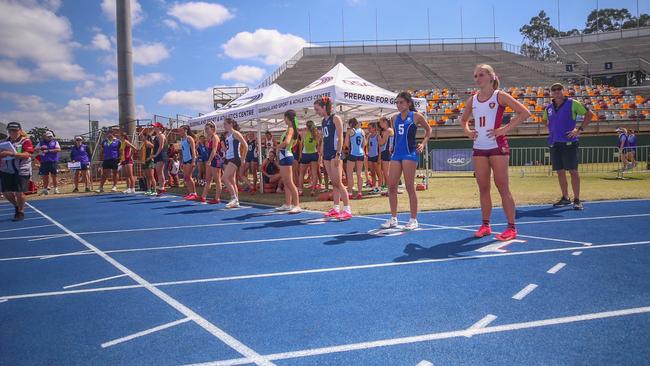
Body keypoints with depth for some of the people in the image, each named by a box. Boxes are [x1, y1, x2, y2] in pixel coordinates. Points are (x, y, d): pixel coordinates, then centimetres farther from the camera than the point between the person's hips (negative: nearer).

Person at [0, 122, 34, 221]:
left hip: (21, 171, -6)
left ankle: (21, 212, 16)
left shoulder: (25, 141, -5)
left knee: (19, 192, -4)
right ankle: (17, 206, 34)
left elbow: (26, 154, -19)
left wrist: (12, 154, -29)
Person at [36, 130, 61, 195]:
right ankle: (45, 188, 12)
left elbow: (59, 149, -8)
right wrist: (41, 147, -9)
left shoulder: (55, 142, 7)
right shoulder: (41, 143, 12)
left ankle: (56, 188, 7)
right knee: (45, 176, 4)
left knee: (54, 175, 0)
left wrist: (48, 150, -13)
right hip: (44, 162, 2)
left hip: (53, 161, -2)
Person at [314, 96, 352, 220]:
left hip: (335, 153, -8)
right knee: (333, 182, 9)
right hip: (327, 154, 8)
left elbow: (340, 138, -13)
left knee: (338, 182, -10)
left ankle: (347, 210, -8)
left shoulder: (335, 118, -7)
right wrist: (321, 155, 16)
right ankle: (336, 208, 13)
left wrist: (338, 155, -18)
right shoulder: (323, 121, 15)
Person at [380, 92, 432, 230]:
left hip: (410, 153, -5)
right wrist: (393, 146, 13)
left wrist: (423, 143, -2)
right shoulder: (394, 118, 13)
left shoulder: (416, 116, -1)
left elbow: (428, 129, 9)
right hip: (396, 154, 5)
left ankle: (413, 220, 7)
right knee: (391, 186, 1)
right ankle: (393, 218, 11)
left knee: (409, 186, -3)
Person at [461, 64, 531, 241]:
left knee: (502, 187, -4)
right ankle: (485, 225, 18)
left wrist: (505, 129, -16)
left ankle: (511, 227, 4)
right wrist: (467, 130, 7)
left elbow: (525, 113, -10)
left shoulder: (500, 96, -4)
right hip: (479, 148, 5)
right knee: (483, 188, 8)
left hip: (497, 147, -5)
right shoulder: (472, 100, 11)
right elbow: (463, 119, 27)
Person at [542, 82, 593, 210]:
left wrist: (580, 129, -10)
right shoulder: (548, 108, 11)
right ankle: (565, 198, 21)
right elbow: (544, 120, 31)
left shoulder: (572, 103, -2)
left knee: (573, 171, -6)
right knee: (560, 172, 9)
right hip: (554, 143, 5)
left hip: (569, 143, -5)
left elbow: (589, 114, -1)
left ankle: (577, 200, -1)